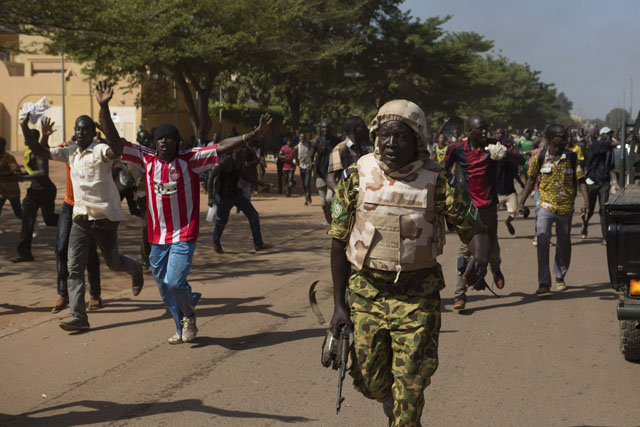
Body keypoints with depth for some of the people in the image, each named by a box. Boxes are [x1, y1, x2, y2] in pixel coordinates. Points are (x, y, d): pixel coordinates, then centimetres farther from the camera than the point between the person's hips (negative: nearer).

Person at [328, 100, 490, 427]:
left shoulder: (437, 182, -7)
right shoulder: (356, 177, -3)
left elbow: (475, 230, -2)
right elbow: (339, 242, 4)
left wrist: (480, 258, -26)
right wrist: (338, 305, 2)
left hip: (417, 297, -2)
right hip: (366, 292, 2)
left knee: (410, 386, -2)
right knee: (370, 381, 10)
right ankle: (390, 399, 44)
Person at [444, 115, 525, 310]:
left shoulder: (493, 146, -3)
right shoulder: (458, 149, -4)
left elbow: (521, 161, -7)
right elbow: (444, 170, 11)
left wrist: (505, 154, -27)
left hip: (489, 205, 1)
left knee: (492, 246, 12)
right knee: (465, 250, -7)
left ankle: (496, 269, 48)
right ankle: (459, 295, -6)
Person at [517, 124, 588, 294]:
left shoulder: (571, 157, -3)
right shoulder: (540, 157, -3)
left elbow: (581, 180, -2)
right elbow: (531, 180, 6)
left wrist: (586, 202, -14)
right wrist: (521, 203, 3)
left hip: (566, 207, 1)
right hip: (546, 205, -1)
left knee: (563, 244, 11)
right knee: (542, 241, -16)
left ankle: (560, 278, 31)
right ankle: (544, 283, -15)